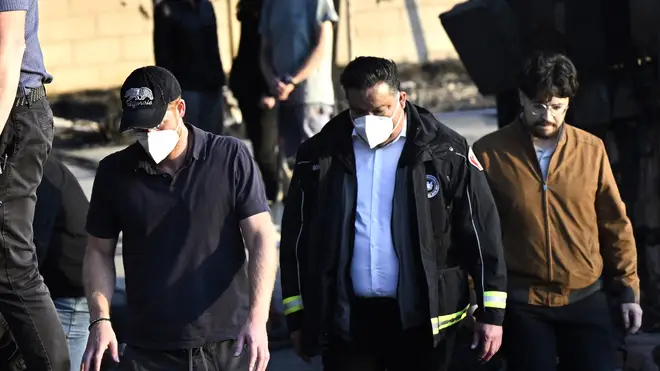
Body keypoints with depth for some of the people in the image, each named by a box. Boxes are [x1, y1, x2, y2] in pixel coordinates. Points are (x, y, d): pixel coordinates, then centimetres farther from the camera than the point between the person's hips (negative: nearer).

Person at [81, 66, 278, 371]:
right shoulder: (115, 172, 5)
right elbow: (99, 252, 13)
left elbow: (261, 238, -4)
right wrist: (100, 320, -3)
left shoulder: (231, 157, 0)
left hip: (229, 345, -1)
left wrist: (257, 317, -17)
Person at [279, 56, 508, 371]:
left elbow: (482, 233, -1)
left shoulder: (446, 153, -2)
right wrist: (298, 316, 9)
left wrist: (491, 313, -3)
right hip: (347, 317, 2)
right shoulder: (319, 157, 3)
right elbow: (296, 240, 10)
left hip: (422, 318, -1)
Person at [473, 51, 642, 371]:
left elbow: (615, 224, 7)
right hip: (522, 305, -1)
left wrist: (628, 288, 6)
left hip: (586, 300, 2)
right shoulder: (488, 154, -4)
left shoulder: (591, 150, 1)